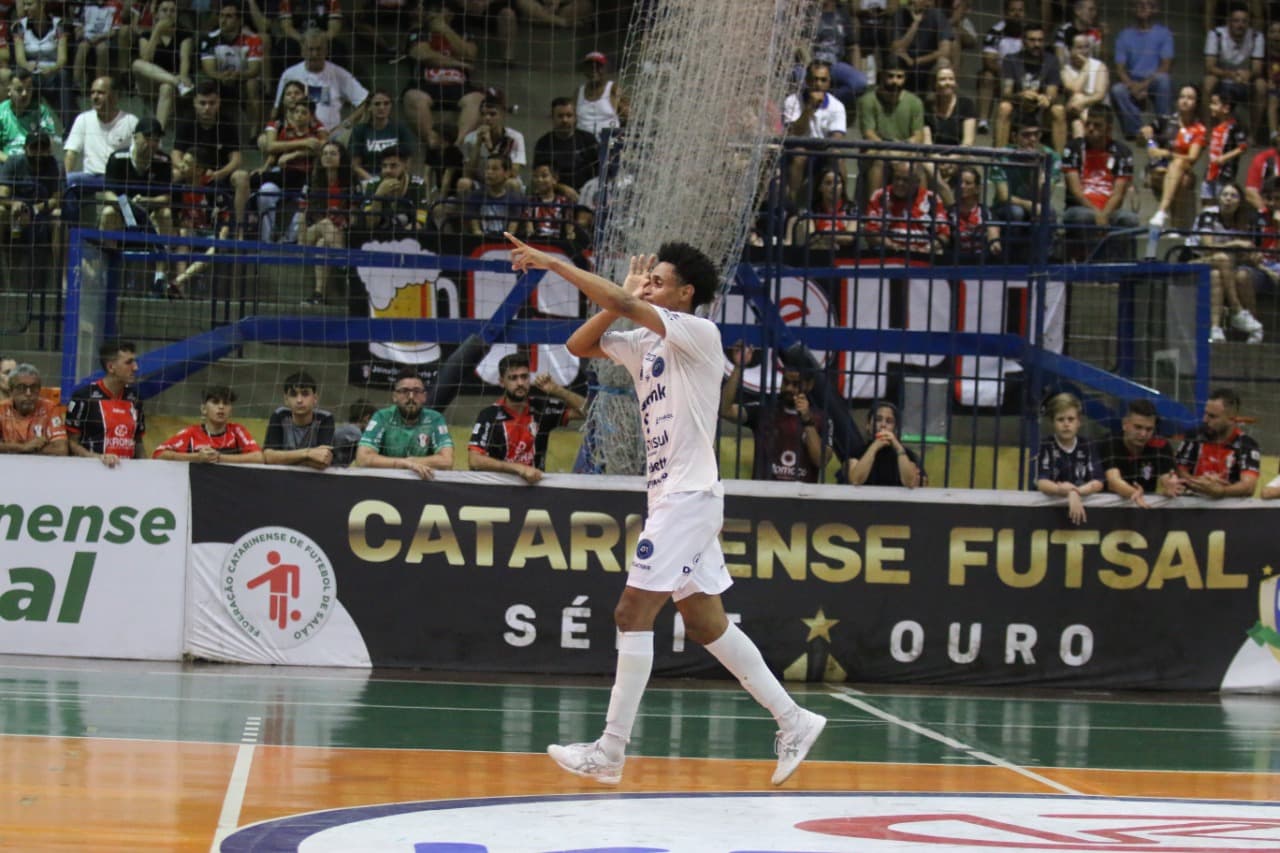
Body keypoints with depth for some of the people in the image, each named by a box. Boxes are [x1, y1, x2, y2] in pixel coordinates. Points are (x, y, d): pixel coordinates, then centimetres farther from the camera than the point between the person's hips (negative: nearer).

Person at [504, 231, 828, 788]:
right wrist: (626, 299, 5)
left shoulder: (698, 333, -12)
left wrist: (552, 263, -20)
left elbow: (622, 303, -23)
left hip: (689, 496, -10)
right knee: (706, 624, 11)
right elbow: (580, 345, 16)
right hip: (670, 496, 10)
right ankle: (792, 722, 17)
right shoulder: (646, 342, 14)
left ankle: (611, 751, -10)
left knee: (633, 613, -11)